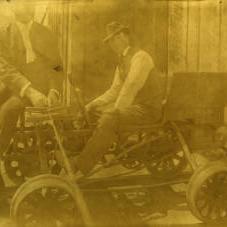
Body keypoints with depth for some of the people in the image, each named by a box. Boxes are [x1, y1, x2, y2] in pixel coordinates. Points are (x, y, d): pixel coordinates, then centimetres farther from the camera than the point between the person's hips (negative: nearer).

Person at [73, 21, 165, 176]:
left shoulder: (140, 56, -13)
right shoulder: (122, 62, 17)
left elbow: (132, 85, -23)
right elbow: (115, 90, 17)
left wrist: (117, 109, -24)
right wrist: (94, 104, 4)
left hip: (148, 108, -10)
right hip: (134, 105, 10)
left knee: (109, 120, -26)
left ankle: (80, 167, -24)